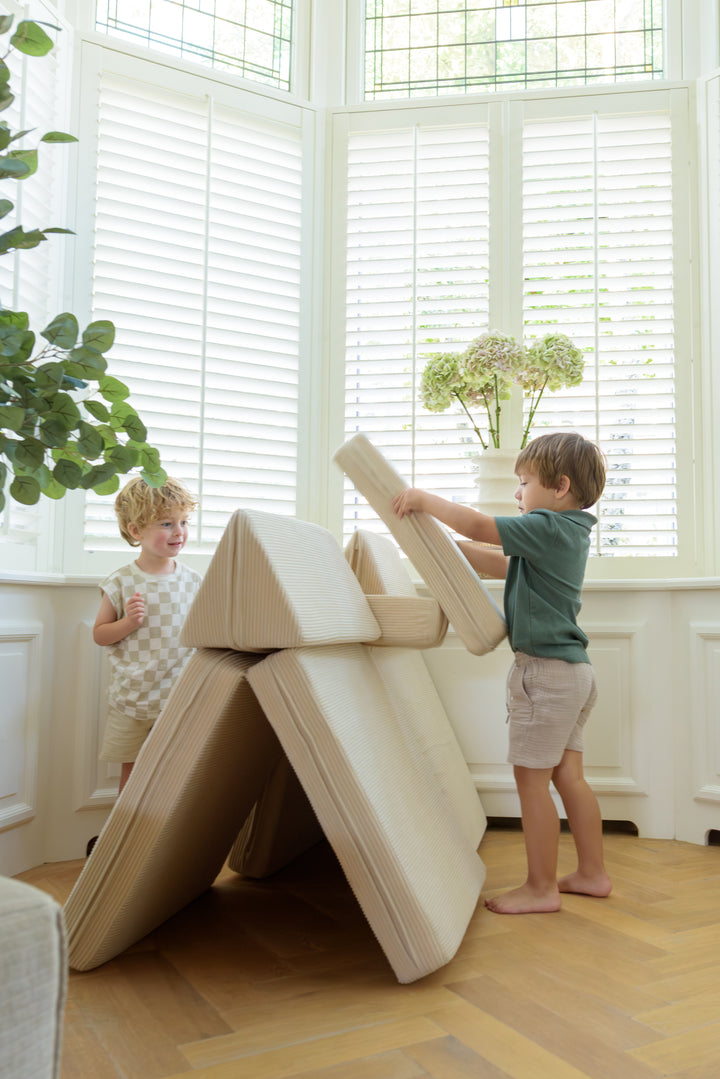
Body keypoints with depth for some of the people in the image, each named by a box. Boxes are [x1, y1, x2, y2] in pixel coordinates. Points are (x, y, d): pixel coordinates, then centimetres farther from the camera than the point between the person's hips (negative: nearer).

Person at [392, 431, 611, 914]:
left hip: (546, 670, -10)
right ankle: (592, 873, 26)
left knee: (532, 780, 0)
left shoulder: (549, 528, -16)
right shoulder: (570, 532, 15)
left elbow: (481, 526, -22)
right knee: (568, 776, 16)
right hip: (574, 671, 10)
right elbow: (501, 564, 20)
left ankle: (541, 887, 10)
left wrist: (426, 499, -13)